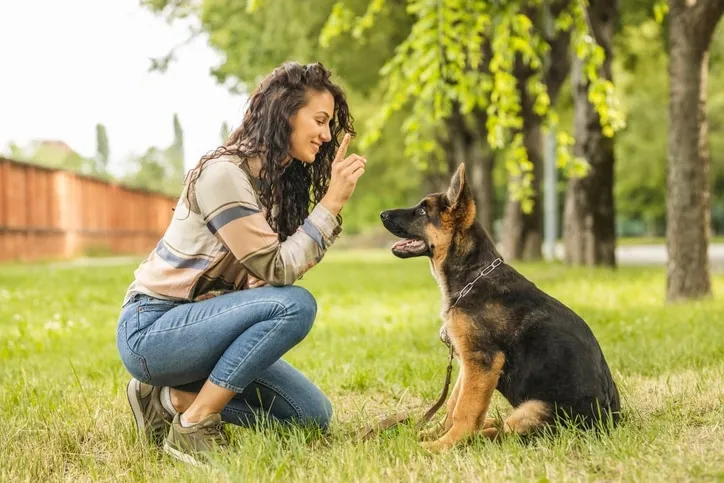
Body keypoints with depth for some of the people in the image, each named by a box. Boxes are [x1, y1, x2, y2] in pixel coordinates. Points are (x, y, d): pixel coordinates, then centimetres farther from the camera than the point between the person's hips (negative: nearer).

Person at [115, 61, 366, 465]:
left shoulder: (279, 180, 7)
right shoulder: (224, 174, -20)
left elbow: (295, 260, -2)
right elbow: (277, 271, -23)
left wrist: (334, 196, -9)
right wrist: (332, 203, -21)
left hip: (203, 324, 9)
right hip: (151, 330, -9)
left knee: (313, 415, 2)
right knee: (295, 305, -28)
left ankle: (171, 399, 7)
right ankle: (192, 426, -18)